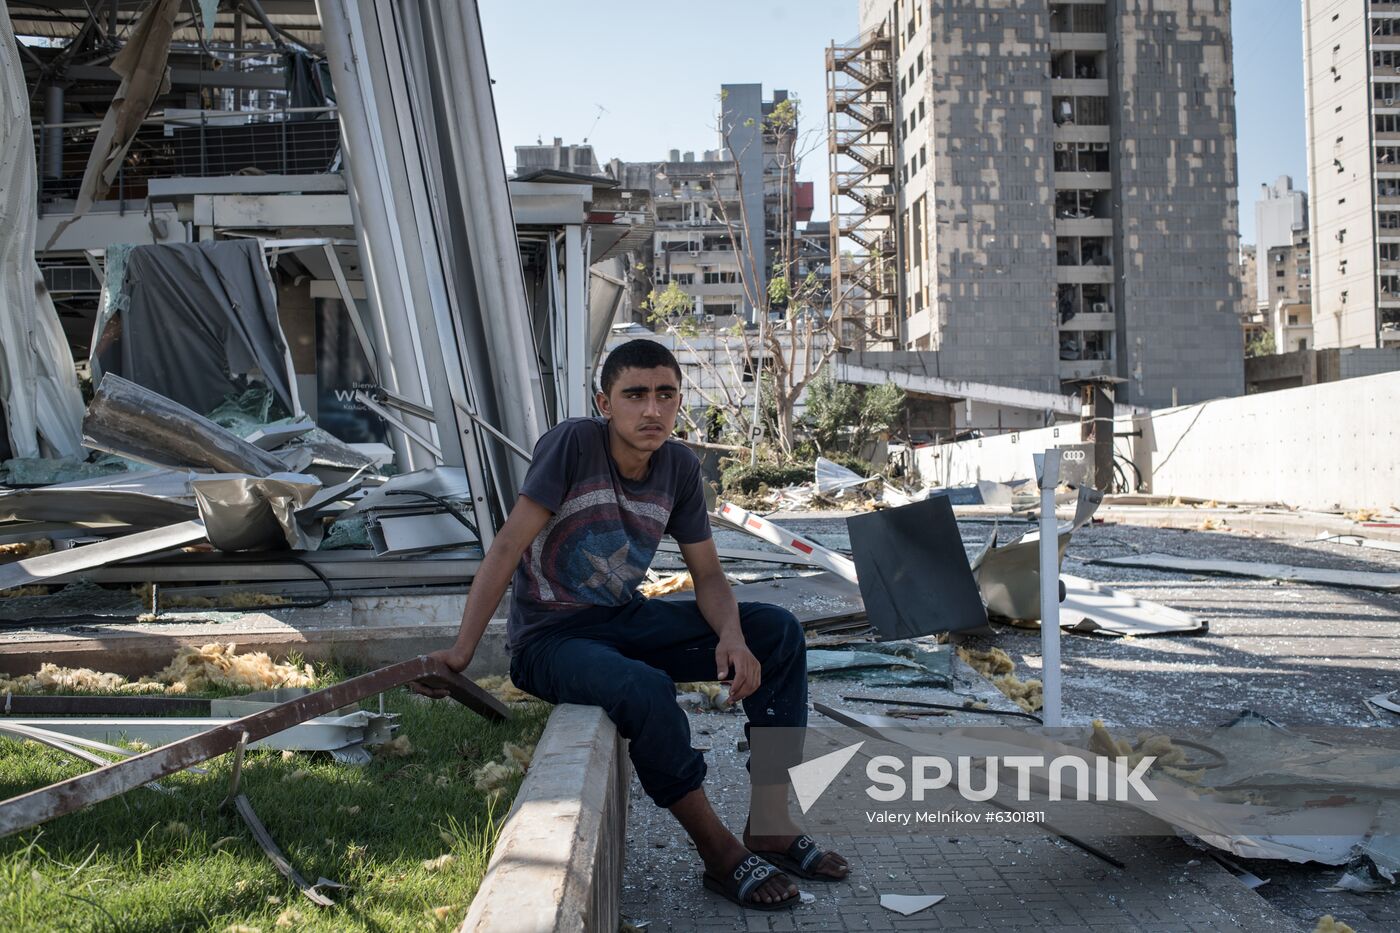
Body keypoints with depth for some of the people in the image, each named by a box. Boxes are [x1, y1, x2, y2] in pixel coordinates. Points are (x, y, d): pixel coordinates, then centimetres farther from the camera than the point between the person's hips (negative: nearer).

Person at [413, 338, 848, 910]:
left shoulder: (679, 467, -2)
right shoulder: (574, 444, -19)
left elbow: (707, 574, 3)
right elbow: (508, 547, -21)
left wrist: (731, 636, -19)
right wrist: (461, 651, -25)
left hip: (625, 618, 7)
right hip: (551, 638, -6)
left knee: (778, 632, -7)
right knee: (645, 690, -37)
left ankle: (770, 824, -5)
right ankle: (721, 853, -16)